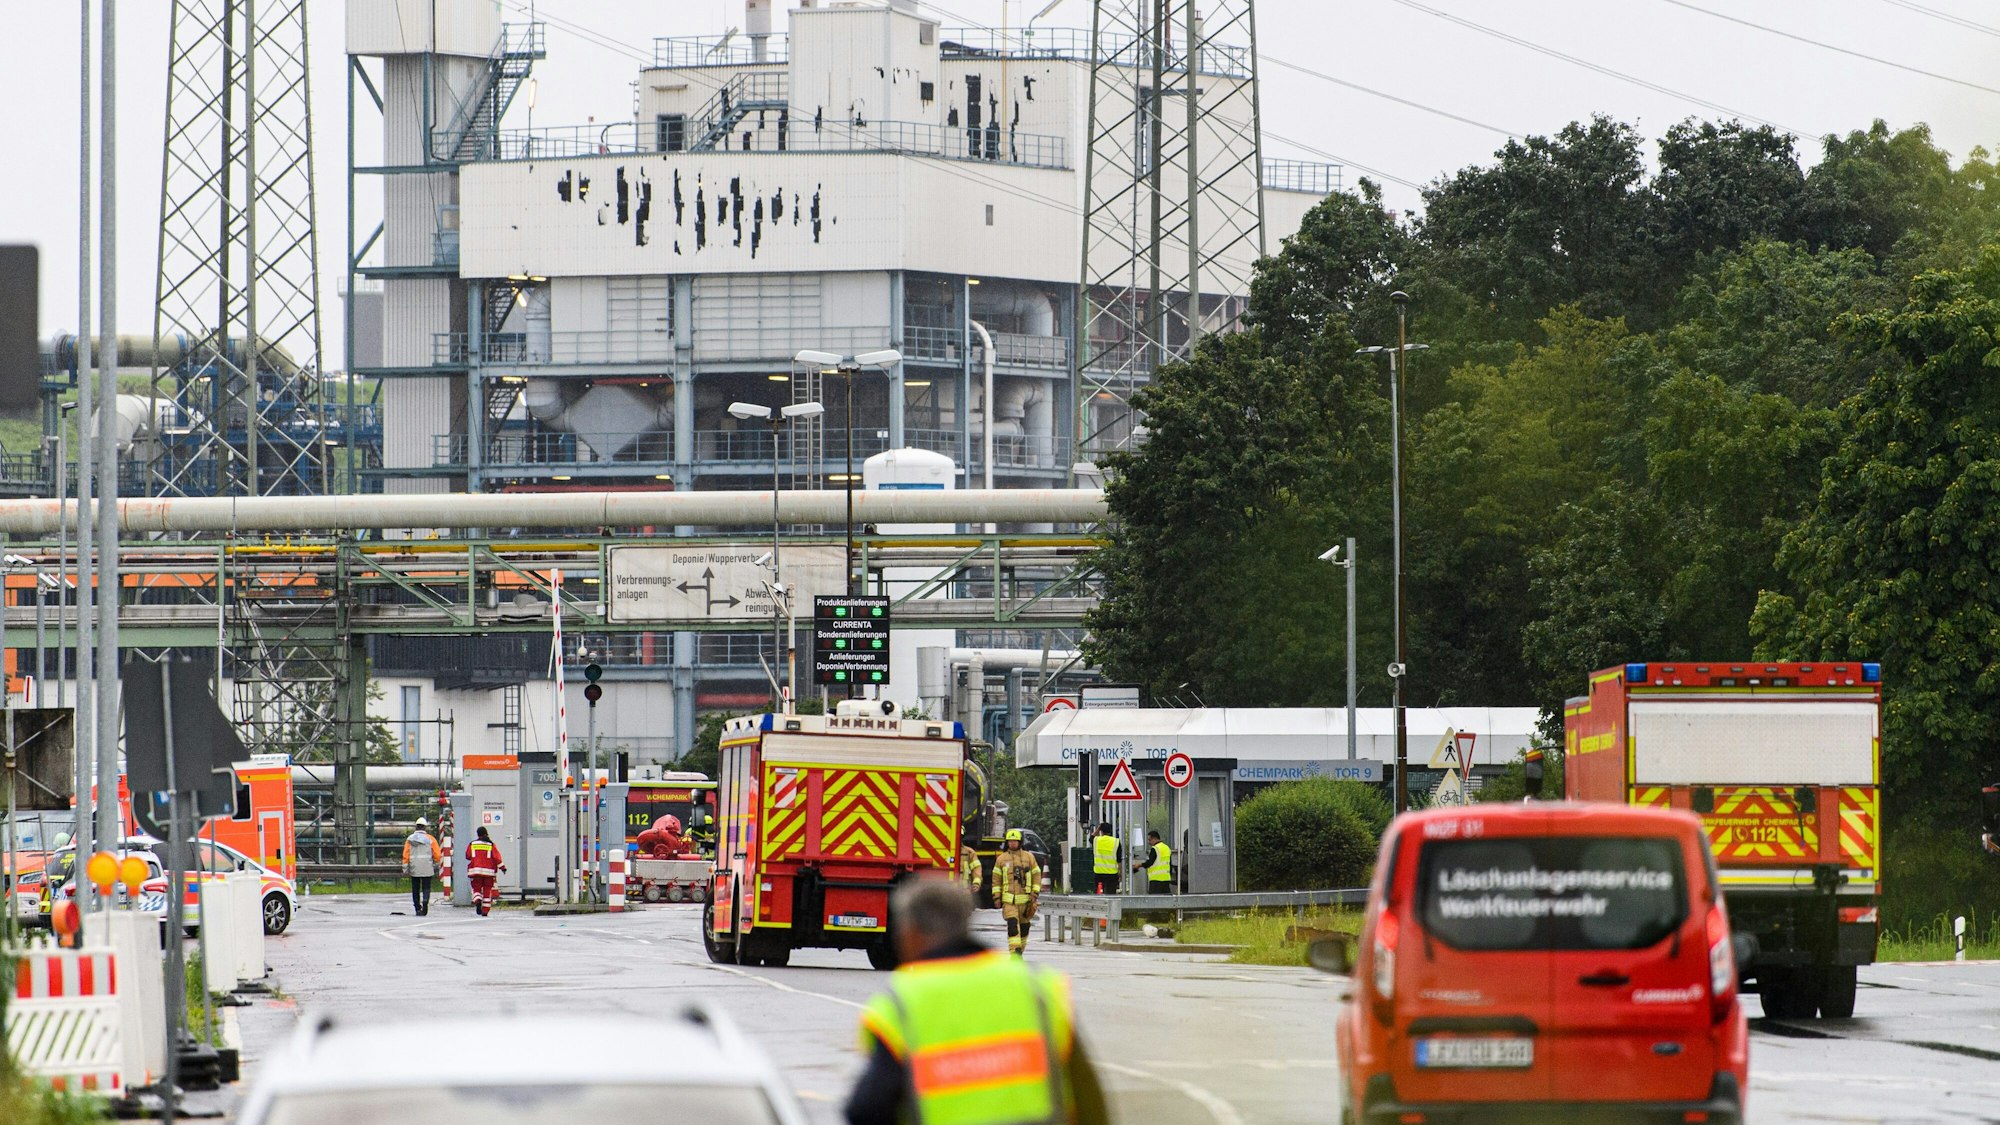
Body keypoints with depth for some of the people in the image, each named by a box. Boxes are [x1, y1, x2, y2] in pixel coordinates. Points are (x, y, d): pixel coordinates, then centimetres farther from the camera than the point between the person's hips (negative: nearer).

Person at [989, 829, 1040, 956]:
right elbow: (996, 879, 9)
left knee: (1024, 926, 9)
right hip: (1009, 899, -1)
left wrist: (1035, 894, -3)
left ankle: (1020, 951, 25)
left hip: (1025, 898, 1)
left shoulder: (1029, 857, 6)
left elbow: (1036, 876, 7)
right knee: (1012, 925, -15)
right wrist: (996, 897, 1)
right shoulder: (1001, 859, 7)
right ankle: (1015, 954, -21)